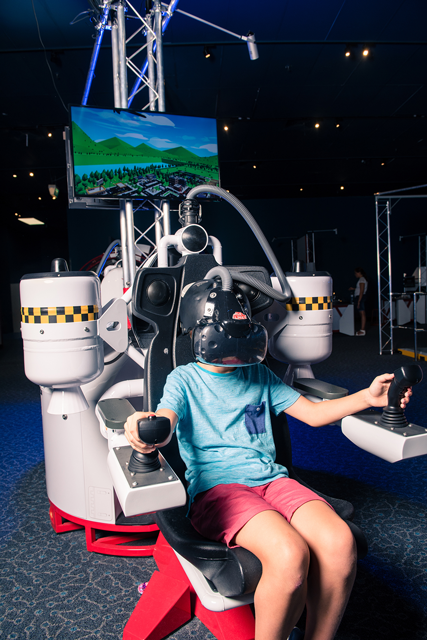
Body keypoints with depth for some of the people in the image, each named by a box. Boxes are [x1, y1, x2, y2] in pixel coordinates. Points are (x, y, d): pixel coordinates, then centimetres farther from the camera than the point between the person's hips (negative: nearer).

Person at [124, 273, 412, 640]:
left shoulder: (259, 375, 19)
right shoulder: (184, 379, 7)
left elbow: (313, 414, 17)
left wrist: (367, 398, 3)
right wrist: (145, 425, -37)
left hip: (270, 479, 5)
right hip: (216, 486, -4)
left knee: (339, 542, -24)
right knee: (290, 555, -32)